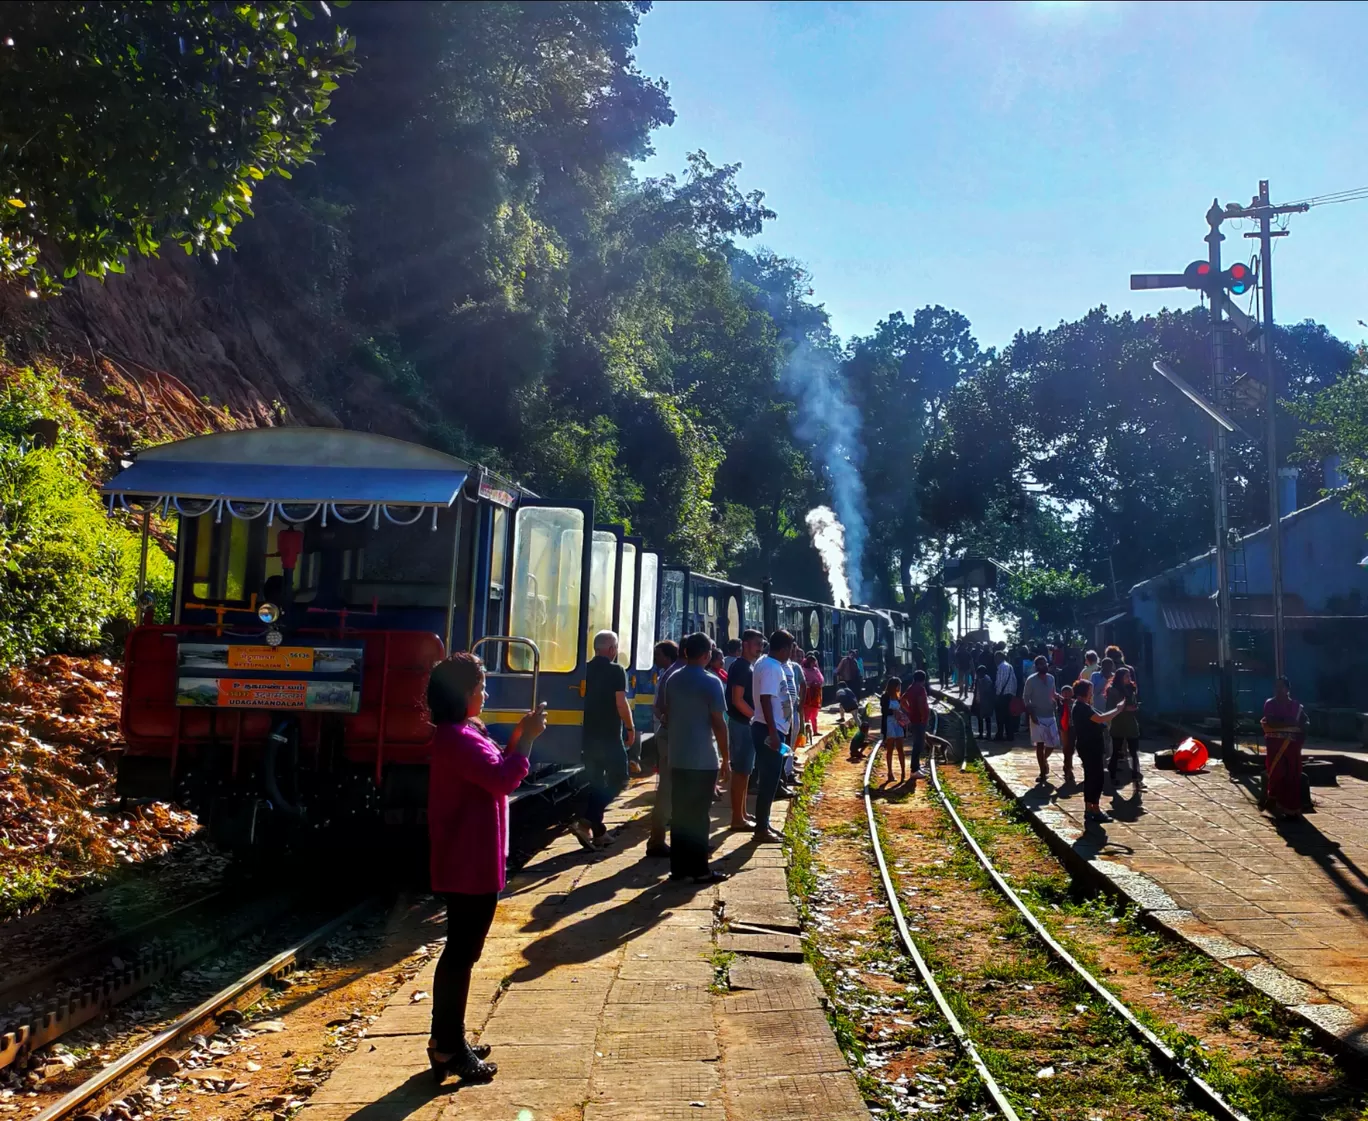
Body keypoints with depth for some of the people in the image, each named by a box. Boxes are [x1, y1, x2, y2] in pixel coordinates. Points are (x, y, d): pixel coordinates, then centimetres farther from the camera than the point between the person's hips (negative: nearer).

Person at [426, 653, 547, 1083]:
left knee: (460, 950, 17)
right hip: (469, 864, -11)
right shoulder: (457, 737, -19)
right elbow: (503, 779, -29)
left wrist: (518, 735, 7)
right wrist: (527, 736, -20)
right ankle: (448, 1049, 5)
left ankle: (448, 1040, 27)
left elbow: (494, 773, 17)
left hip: (470, 861, 11)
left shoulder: (461, 734, 15)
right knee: (461, 953, -3)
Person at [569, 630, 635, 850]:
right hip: (610, 736, -6)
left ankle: (597, 831, 13)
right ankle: (586, 821, -14)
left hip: (589, 735, 7)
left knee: (595, 783, 13)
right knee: (617, 779, 2)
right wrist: (630, 729, -5)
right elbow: (621, 703, -15)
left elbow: (584, 698, 14)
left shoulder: (586, 670, 8)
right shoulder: (616, 670, -11)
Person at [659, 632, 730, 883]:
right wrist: (725, 760, -7)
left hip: (677, 758, 6)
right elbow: (718, 724, -13)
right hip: (703, 760, -6)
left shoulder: (673, 680, 7)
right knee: (698, 815, -1)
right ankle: (699, 870, 4)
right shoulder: (711, 682, -12)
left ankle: (678, 866, 15)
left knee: (679, 813, 11)